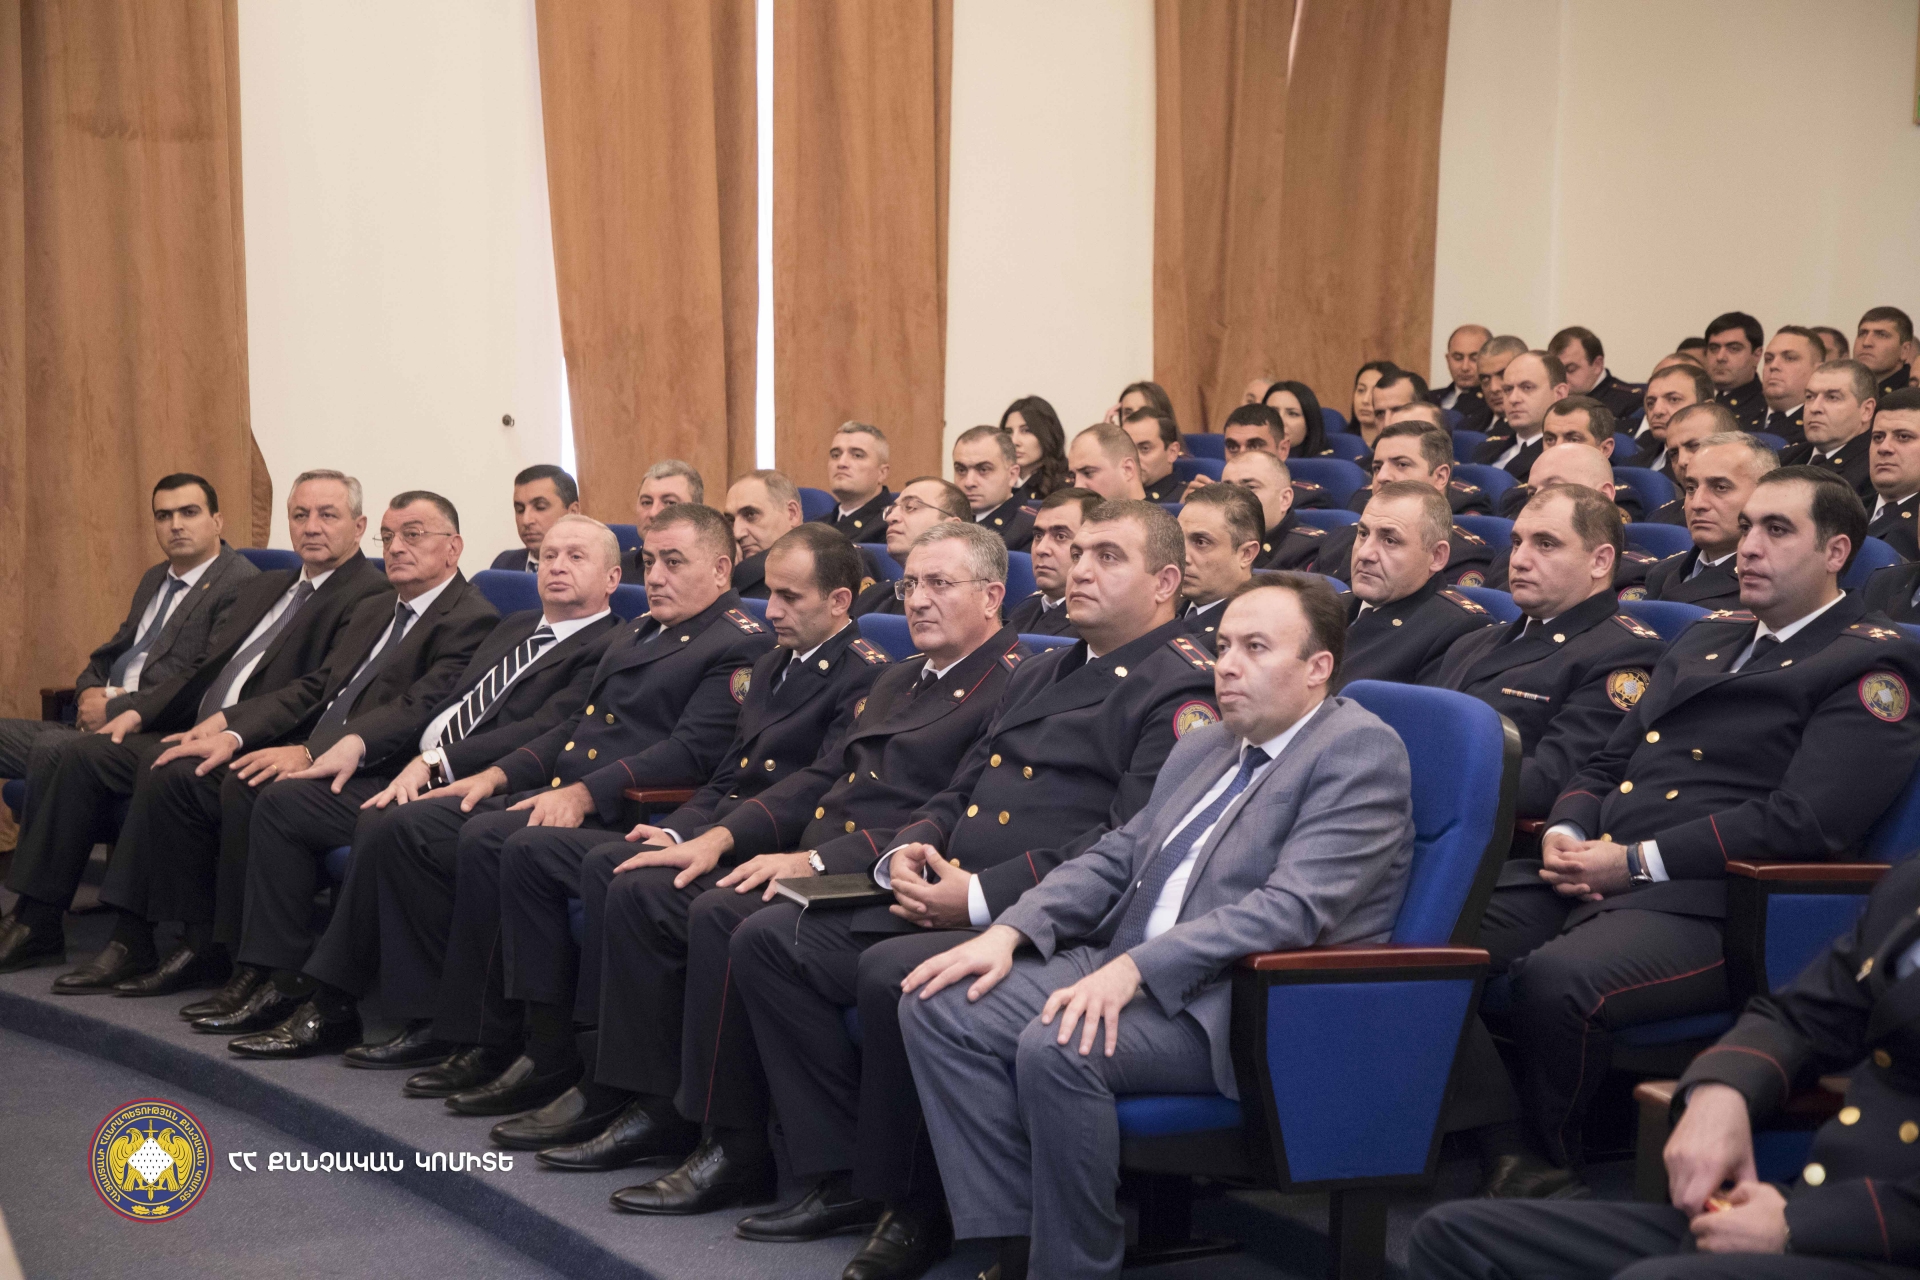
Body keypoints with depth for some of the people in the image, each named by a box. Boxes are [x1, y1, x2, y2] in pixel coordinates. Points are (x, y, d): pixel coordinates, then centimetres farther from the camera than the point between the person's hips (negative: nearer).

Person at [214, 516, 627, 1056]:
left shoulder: (608, 649, -4)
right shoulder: (514, 628, 25)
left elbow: (543, 732, -18)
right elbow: (433, 703, 22)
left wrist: (435, 761, -25)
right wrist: (357, 739, 5)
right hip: (410, 775, 9)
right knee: (281, 801, -1)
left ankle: (331, 1005, -24)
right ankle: (282, 981, -4)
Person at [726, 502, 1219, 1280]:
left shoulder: (1183, 691, -7)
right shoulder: (1042, 674, 22)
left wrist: (982, 895, -20)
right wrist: (907, 849, 3)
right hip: (944, 896, 9)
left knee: (893, 972, -33)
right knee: (768, 940, -2)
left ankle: (910, 1205, -11)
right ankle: (845, 1175, 1)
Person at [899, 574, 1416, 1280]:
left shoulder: (1361, 749, -8)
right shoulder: (1201, 749, 21)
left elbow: (1293, 906, -20)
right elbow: (1115, 858, 19)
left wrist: (1136, 967, -27)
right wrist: (1009, 932, 1)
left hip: (1248, 1009, -9)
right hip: (1128, 972, 9)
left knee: (1057, 1047, -32)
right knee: (938, 1006, -7)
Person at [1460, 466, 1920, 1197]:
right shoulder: (1709, 636, 25)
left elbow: (1804, 821, -13)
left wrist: (1640, 860, -15)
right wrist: (1565, 832, 2)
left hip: (1703, 905, -8)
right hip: (1586, 881, 8)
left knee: (1557, 979, -35)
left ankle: (1548, 1171, -11)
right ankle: (1507, 1159, -11)